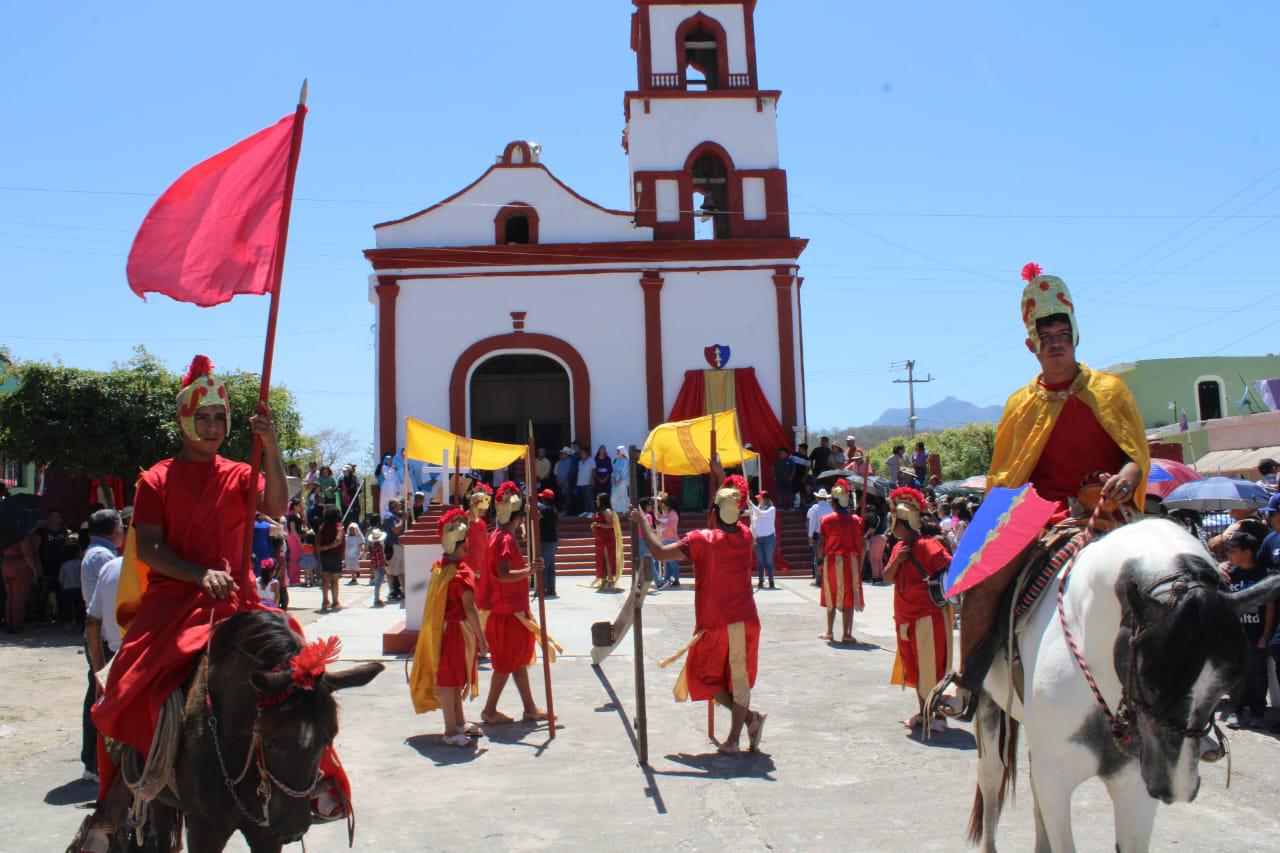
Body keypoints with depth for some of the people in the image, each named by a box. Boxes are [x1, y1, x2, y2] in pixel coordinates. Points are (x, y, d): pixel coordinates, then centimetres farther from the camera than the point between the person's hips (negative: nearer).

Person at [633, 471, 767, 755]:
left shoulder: (701, 539, -13)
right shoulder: (745, 536, 1)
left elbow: (659, 552, -15)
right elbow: (735, 514, 24)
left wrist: (642, 522, -2)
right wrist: (722, 476, 31)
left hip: (713, 625, -4)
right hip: (746, 622, 4)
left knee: (704, 677, 12)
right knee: (739, 678, 12)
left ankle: (750, 717, 2)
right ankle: (734, 739, 14)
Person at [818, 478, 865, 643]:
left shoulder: (826, 520, -3)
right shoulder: (856, 520, -1)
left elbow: (821, 544, -4)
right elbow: (862, 545, -2)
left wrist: (820, 561, 5)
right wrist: (860, 564, 7)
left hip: (831, 560, 0)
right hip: (851, 561, 0)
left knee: (831, 598, 13)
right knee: (848, 598, 4)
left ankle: (830, 632, 20)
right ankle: (846, 634, 3)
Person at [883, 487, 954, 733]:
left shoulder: (926, 546, -16)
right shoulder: (899, 547, 10)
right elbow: (887, 578, 6)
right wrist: (896, 560, -9)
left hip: (929, 617, -9)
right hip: (906, 619, 9)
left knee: (933, 668, -2)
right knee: (913, 667, 15)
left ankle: (938, 716, 8)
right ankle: (922, 713, 26)